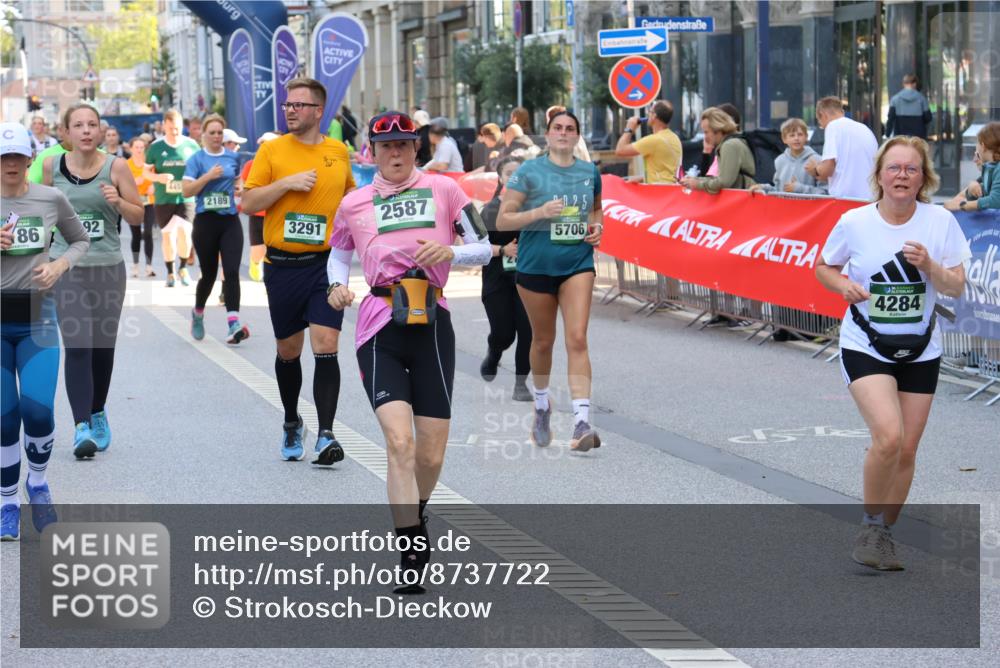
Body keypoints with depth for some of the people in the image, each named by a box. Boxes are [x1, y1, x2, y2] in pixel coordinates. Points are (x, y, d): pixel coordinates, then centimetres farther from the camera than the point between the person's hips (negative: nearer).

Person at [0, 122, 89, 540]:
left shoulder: (51, 199, 1)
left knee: (38, 410, -10)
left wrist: (61, 264, -4)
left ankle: (37, 484, 19)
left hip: (37, 317, 0)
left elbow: (81, 241, 15)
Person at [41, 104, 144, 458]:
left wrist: (118, 202, -17)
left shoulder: (115, 166, -4)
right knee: (76, 346, -11)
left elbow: (139, 217, 1)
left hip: (108, 267, 1)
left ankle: (98, 413, 32)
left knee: (103, 346, 10)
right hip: (66, 267, 0)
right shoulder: (51, 166, 1)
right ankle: (82, 426, -12)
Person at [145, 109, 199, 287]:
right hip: (163, 199, 1)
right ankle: (170, 273, 20)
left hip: (186, 198, -1)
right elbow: (146, 172, 6)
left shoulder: (191, 145, -1)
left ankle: (183, 268, 12)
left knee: (185, 232, -11)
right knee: (167, 235, 5)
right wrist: (158, 177, -15)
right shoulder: (155, 147, -1)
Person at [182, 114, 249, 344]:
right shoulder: (196, 159, -2)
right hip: (206, 221, -2)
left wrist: (239, 188, 4)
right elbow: (187, 191, -8)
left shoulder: (233, 157, 9)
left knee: (231, 271, -13)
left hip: (230, 221, 2)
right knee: (209, 273, 8)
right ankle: (198, 314, 36)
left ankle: (233, 324, -20)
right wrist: (208, 176, -18)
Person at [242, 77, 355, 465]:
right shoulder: (272, 150, 0)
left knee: (325, 346, -13)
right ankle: (292, 424, 33)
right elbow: (248, 203, -4)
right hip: (283, 266, 0)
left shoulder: (338, 151, 6)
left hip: (326, 262, 0)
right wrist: (287, 183, -15)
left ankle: (326, 435, -13)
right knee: (288, 350, 12)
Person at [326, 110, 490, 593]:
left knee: (431, 454, 3)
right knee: (400, 441, -18)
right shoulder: (354, 204, 11)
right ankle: (411, 557, -15)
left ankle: (414, 520, 34)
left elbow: (484, 248, 7)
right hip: (380, 329, 0)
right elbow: (338, 252, 27)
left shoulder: (442, 189, 6)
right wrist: (337, 285, 6)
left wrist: (450, 252, -14)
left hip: (432, 325, 1)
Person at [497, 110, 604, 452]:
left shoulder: (590, 173, 7)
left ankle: (581, 422, -19)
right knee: (543, 341, 12)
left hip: (578, 263, 1)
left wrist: (597, 225, 4)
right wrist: (540, 212, -21)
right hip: (536, 265, -1)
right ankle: (542, 407, 37)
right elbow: (502, 221, -7)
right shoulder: (529, 171, -4)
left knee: (577, 339, -12)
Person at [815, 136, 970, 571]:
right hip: (865, 347, -3)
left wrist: (928, 265, -23)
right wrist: (843, 285, -15)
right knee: (888, 436, -22)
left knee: (907, 450, 6)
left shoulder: (940, 222, -6)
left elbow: (956, 288, -4)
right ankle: (871, 526, 0)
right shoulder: (854, 222, -9)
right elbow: (823, 267, 6)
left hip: (920, 351, 3)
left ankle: (883, 536, 25)